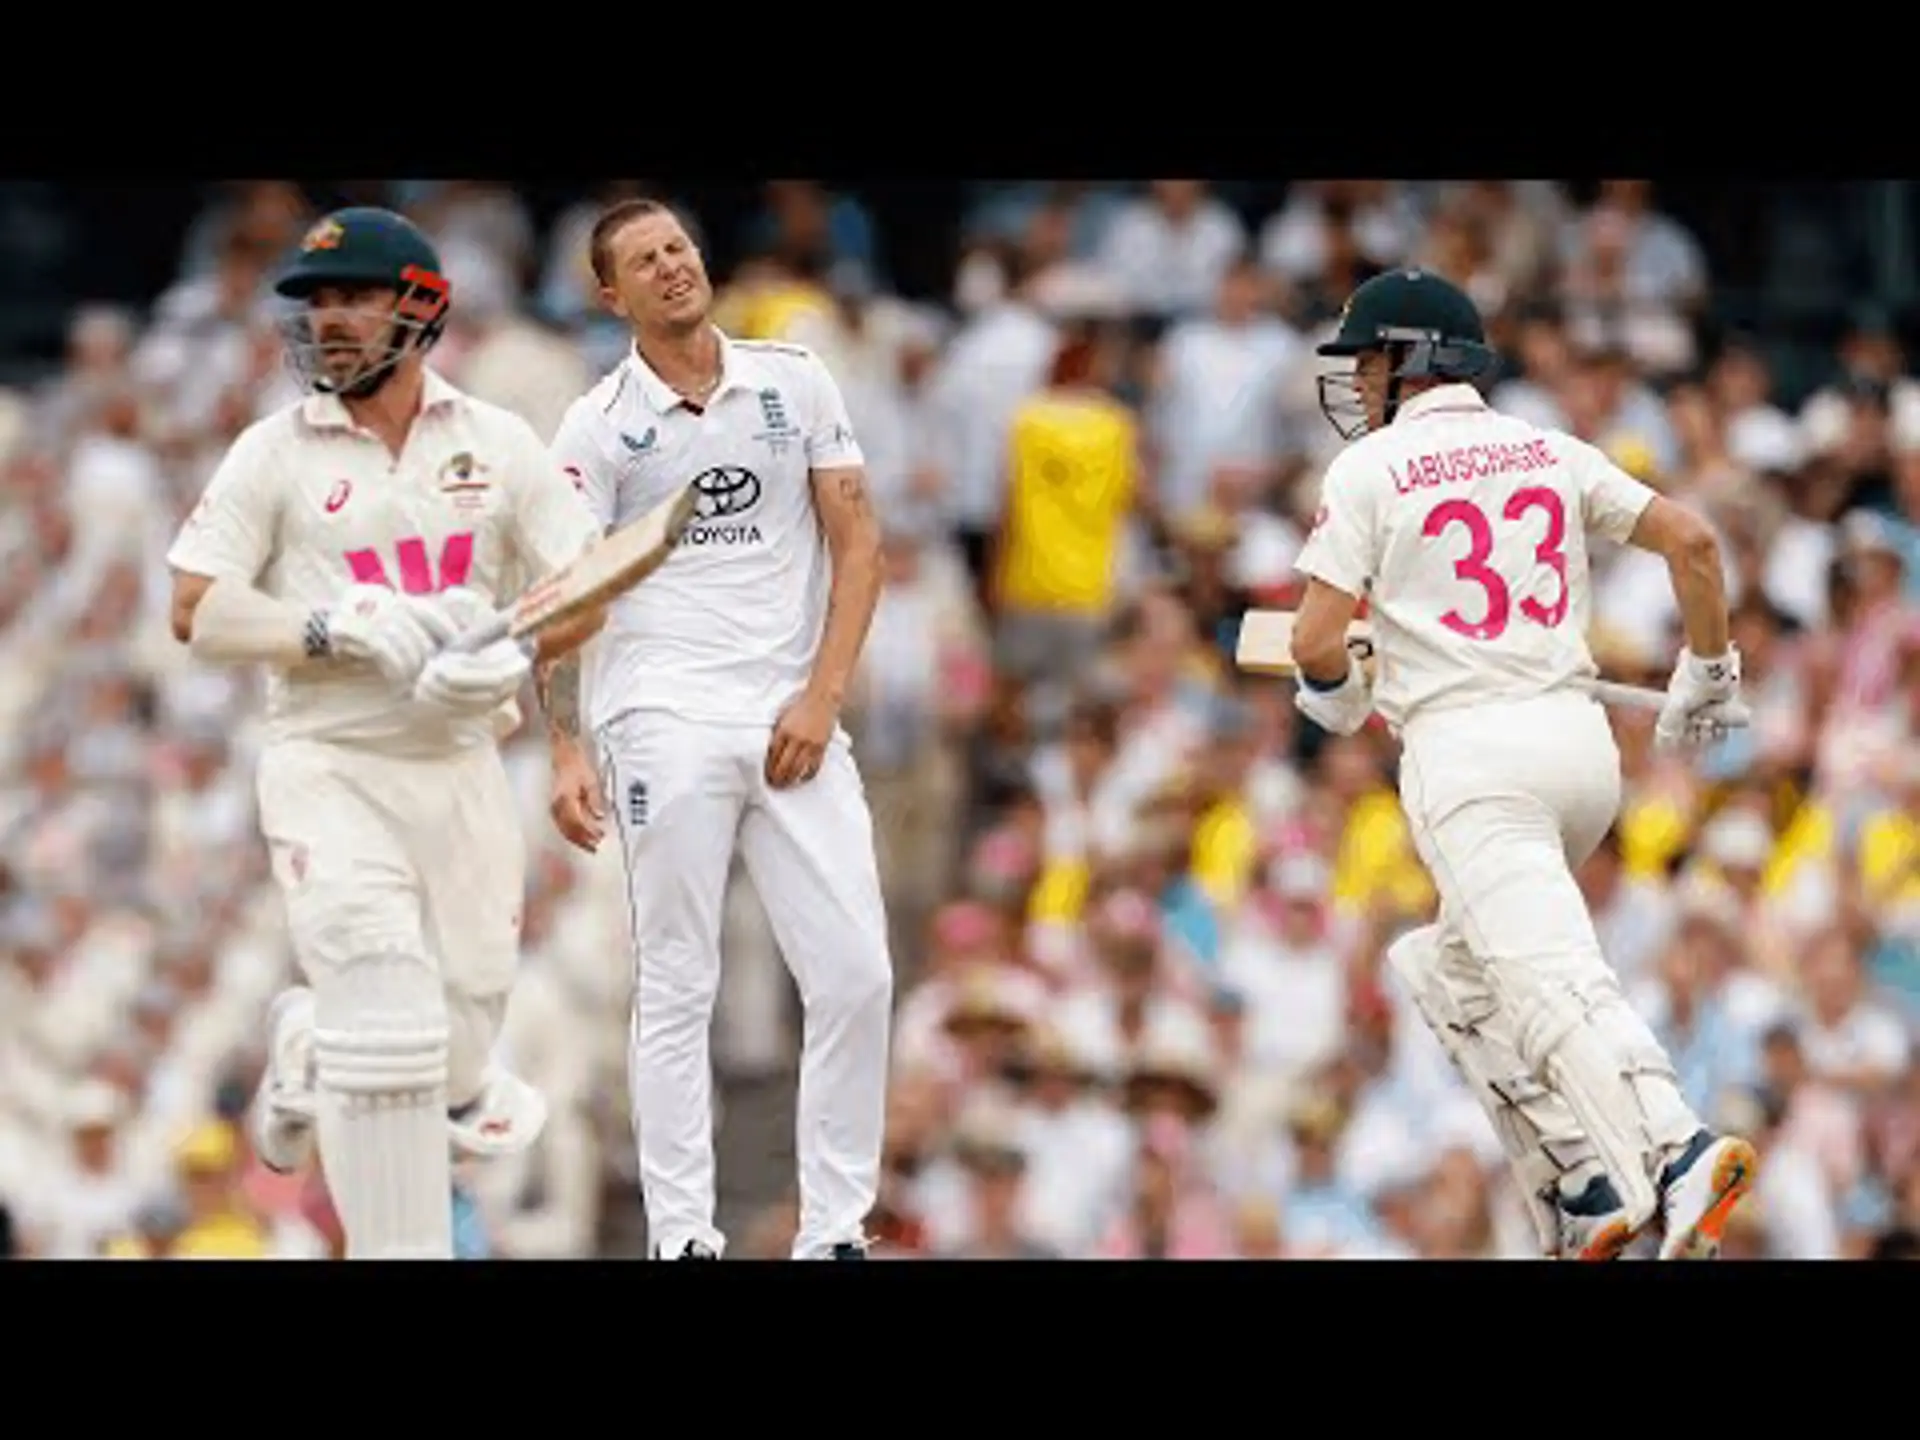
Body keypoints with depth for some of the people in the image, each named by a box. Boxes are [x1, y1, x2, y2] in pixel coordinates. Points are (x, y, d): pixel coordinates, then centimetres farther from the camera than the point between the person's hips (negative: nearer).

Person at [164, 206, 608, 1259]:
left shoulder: (498, 443, 5)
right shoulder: (275, 453, -1)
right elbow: (195, 611, -5)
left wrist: (509, 651, -18)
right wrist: (340, 632, -20)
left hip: (462, 768, 3)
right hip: (329, 770, -3)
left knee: (457, 1051, 6)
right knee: (387, 1023, -17)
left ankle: (308, 1050, 38)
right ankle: (401, 1247, -8)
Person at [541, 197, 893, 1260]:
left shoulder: (794, 383, 9)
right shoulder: (598, 427, 2)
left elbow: (855, 542, 9)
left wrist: (822, 696, -3)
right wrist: (567, 752, -15)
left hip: (793, 723, 3)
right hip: (665, 721, -3)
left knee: (856, 976, -4)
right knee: (676, 991, -3)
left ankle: (835, 1232, 4)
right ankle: (682, 1238, 0)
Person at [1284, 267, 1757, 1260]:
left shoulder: (1369, 469, 1)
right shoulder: (1551, 451, 15)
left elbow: (1316, 643, -5)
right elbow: (1690, 540, 8)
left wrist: (1337, 697, 18)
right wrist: (1707, 676, 22)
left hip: (1468, 755, -6)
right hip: (1583, 743, 6)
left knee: (1554, 985, -18)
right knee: (1455, 969, 22)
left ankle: (1675, 1154, -40)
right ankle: (1583, 1198, 10)